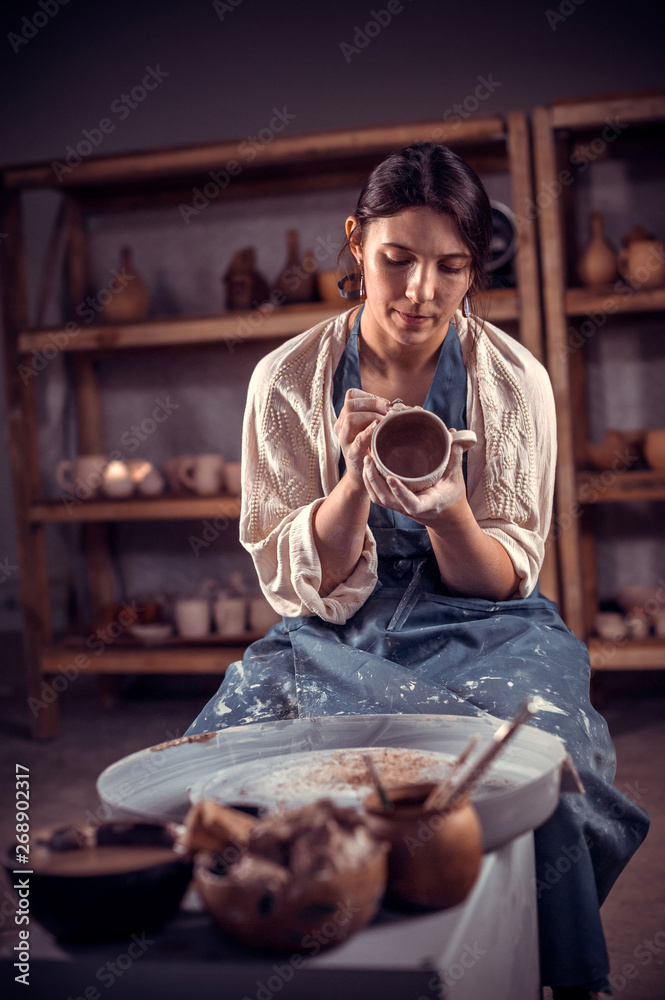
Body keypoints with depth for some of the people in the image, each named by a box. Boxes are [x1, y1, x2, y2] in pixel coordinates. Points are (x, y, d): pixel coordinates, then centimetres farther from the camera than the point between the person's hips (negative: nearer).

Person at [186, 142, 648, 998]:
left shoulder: (515, 382, -3)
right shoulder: (287, 381, -4)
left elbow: (500, 582, -3)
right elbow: (294, 581, -4)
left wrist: (447, 513, -25)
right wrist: (356, 484, -22)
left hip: (480, 636, 0)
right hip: (336, 639, 1)